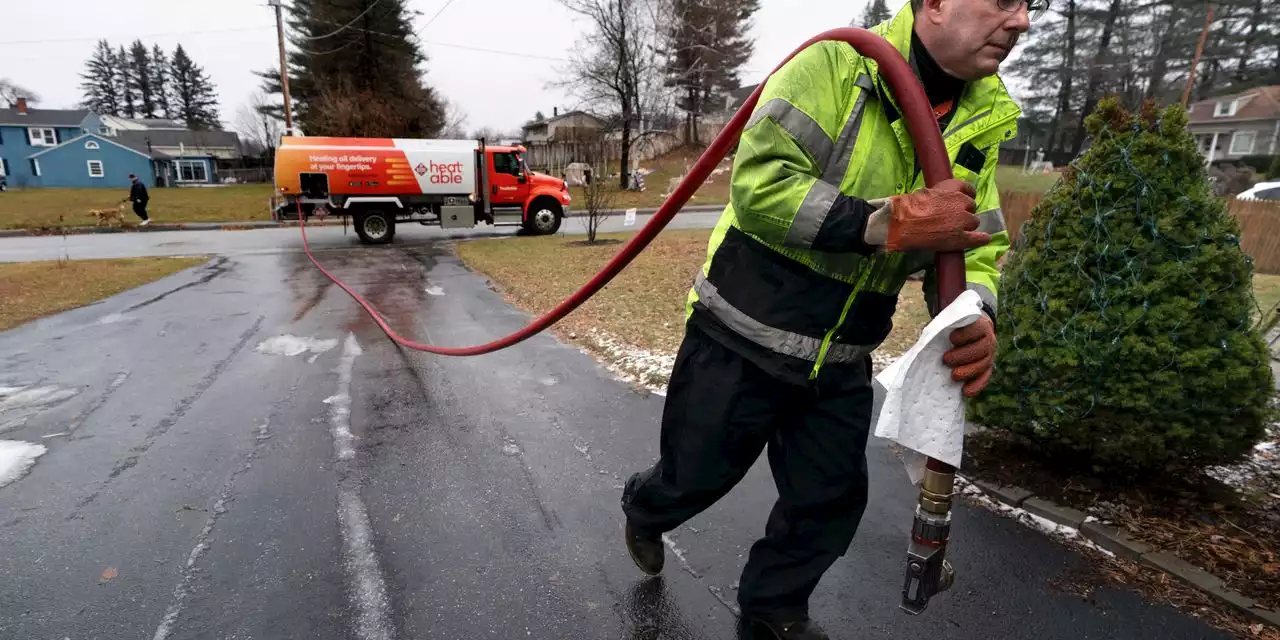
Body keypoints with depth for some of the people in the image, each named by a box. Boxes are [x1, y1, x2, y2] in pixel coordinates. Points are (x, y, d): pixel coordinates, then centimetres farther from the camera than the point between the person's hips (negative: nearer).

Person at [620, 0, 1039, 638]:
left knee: (831, 502, 15)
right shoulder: (835, 65, -15)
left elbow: (973, 250, 5)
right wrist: (892, 222, -30)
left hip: (840, 365, 6)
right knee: (696, 475, 13)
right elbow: (758, 184, -27)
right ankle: (642, 510, 50)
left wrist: (975, 319, -17)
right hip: (742, 339, -5)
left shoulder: (981, 125, 6)